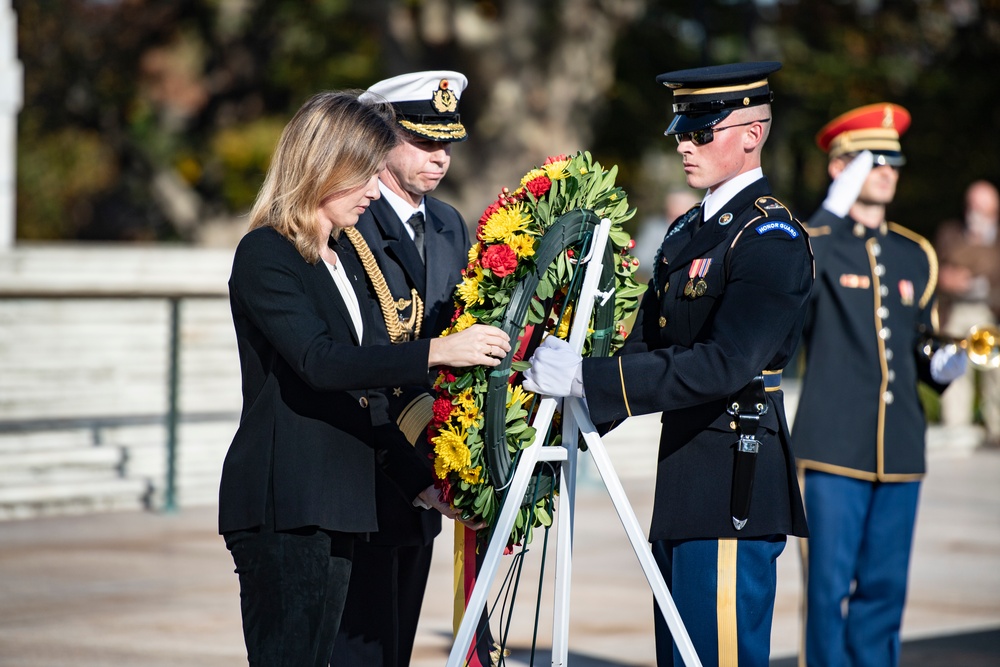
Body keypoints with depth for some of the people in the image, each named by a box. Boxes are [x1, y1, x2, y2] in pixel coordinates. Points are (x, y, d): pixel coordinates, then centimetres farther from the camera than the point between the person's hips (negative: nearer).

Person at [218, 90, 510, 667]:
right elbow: (319, 361, -23)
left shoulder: (344, 260, 19)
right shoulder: (265, 255, -8)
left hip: (335, 505, 8)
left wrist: (419, 479, 13)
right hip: (281, 505, -8)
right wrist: (435, 353, -29)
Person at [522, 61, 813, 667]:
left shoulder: (772, 239, -13)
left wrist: (588, 377, -28)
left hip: (734, 486, -9)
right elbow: (647, 345, 16)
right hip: (685, 484, 9)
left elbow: (725, 364, -25)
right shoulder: (688, 231, 17)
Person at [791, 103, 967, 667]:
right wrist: (833, 210, -24)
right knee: (831, 587, -3)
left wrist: (941, 366, 0)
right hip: (835, 449, -5)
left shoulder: (916, 256, 15)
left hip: (900, 451, 5)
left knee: (884, 587, 8)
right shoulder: (815, 243, 0)